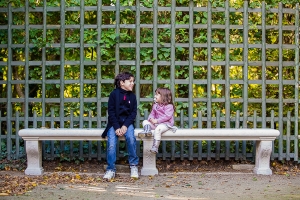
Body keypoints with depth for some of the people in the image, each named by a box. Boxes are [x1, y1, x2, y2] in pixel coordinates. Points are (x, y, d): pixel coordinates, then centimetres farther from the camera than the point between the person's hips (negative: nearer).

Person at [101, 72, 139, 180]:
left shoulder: (132, 96, 7)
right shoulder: (114, 94, -2)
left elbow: (133, 113, 3)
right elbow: (111, 112, -5)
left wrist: (125, 126, -13)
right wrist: (116, 128, -15)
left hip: (127, 122, 2)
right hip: (114, 123, -1)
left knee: (131, 138, -28)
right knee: (111, 143, -24)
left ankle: (134, 166, -14)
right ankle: (111, 169, -14)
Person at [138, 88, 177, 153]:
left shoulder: (169, 106, -8)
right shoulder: (155, 105, 16)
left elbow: (167, 116, -19)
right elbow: (152, 113, 18)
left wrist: (157, 121, -23)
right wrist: (151, 118, -8)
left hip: (166, 124, -8)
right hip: (156, 123, 8)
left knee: (158, 129, -36)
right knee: (145, 122, -1)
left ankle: (155, 147, -35)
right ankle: (147, 130, -34)